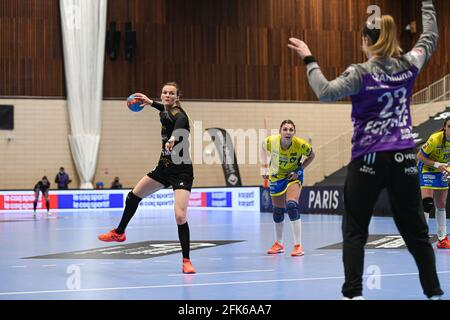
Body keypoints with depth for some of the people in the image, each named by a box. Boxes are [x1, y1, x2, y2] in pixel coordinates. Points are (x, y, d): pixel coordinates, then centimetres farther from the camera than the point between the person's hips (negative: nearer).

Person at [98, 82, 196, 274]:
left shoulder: (178, 113, -20)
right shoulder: (167, 113, 4)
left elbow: (180, 120, -47)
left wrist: (173, 138, -67)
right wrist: (150, 102, 39)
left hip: (181, 172, -9)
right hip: (164, 167, 9)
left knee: (180, 217, -21)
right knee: (133, 196, 20)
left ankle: (186, 261, -7)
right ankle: (119, 233, 42)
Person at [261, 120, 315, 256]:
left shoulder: (301, 145, -27)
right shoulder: (270, 141, -25)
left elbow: (311, 156, -6)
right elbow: (263, 148, 1)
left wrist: (299, 170, -16)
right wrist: (265, 167, -4)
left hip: (294, 176, -3)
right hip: (276, 177, 3)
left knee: (291, 206, -23)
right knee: (278, 211, 11)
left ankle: (298, 245, -18)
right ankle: (278, 244, 31)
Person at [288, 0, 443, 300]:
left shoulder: (362, 73, -11)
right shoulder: (409, 64, 2)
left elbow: (326, 92, -22)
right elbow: (430, 38, 19)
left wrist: (309, 59, -11)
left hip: (369, 159, -4)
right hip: (404, 157, 4)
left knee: (355, 231, 5)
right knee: (416, 230, 12)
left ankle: (353, 293, -3)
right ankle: (434, 291, 14)